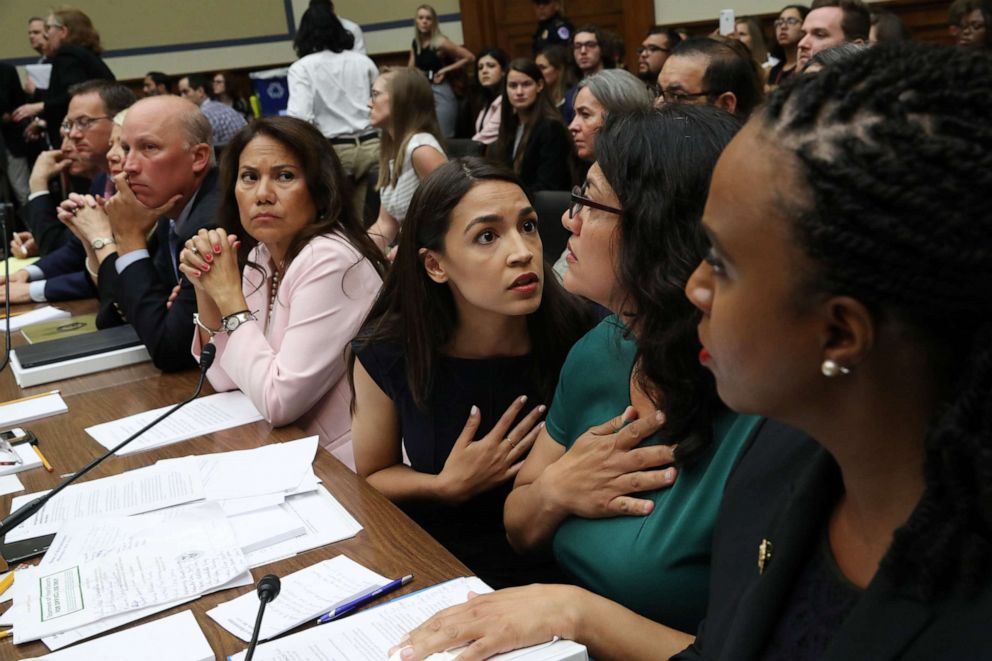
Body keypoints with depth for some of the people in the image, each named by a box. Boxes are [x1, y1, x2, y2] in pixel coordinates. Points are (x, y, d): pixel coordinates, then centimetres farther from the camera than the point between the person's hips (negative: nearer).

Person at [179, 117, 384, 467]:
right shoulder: (261, 256, 4)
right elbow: (227, 379, 5)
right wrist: (207, 290, -7)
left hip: (340, 470, -7)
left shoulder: (329, 261, -21)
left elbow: (278, 402, -22)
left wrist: (229, 296, -17)